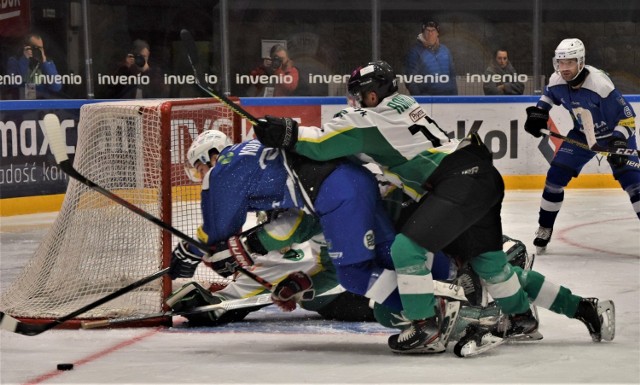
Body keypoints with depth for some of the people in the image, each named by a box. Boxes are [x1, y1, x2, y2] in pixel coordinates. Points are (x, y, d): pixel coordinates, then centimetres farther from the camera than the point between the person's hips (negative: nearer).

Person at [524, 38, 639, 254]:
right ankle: (544, 229, 15)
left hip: (616, 134, -5)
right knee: (555, 177, -1)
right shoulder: (556, 82, -16)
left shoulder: (600, 85, -34)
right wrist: (539, 113, -2)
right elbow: (549, 94, 12)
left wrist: (618, 142, -39)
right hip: (582, 135, 5)